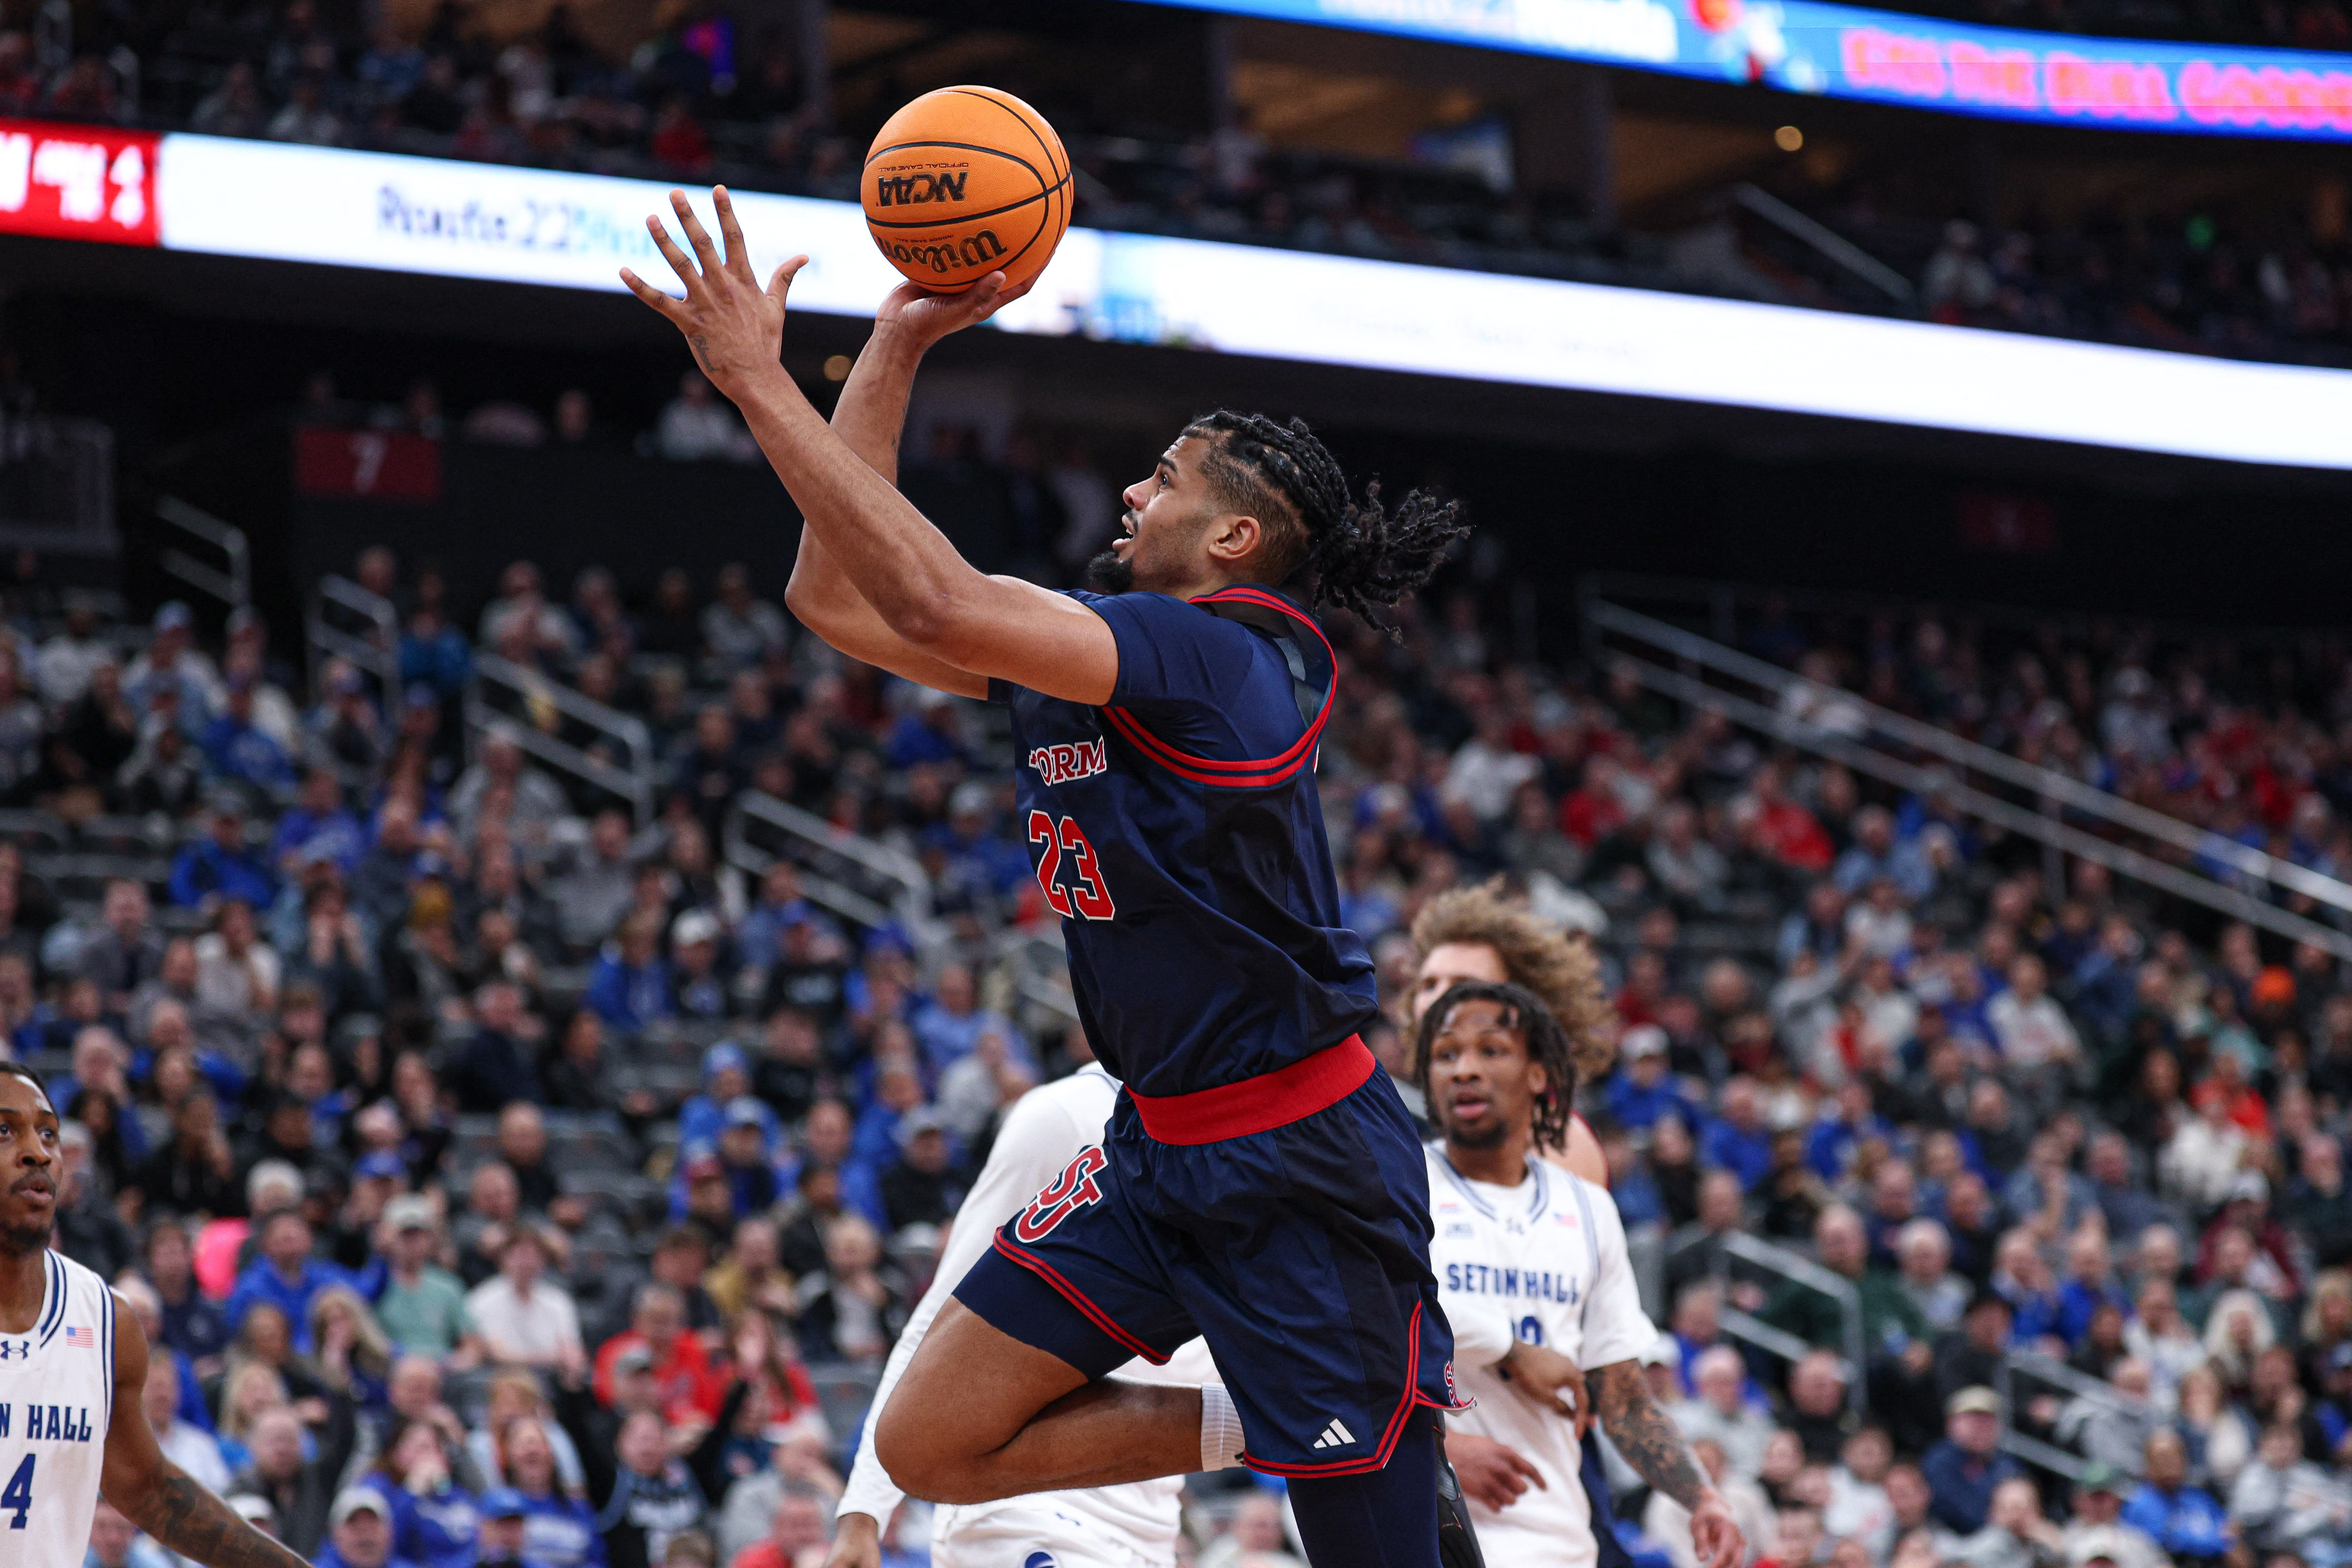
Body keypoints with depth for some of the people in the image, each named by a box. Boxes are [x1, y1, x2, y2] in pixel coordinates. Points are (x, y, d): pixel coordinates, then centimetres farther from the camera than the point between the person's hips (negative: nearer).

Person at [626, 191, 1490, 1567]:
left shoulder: (1220, 653, -18)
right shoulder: (1077, 658, 9)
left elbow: (936, 603, -29)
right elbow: (838, 595, 10)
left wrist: (760, 383, -25)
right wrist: (897, 343, 6)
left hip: (1304, 1169, -8)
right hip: (1162, 1149, 8)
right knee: (934, 1448, 2)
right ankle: (1257, 1424, 12)